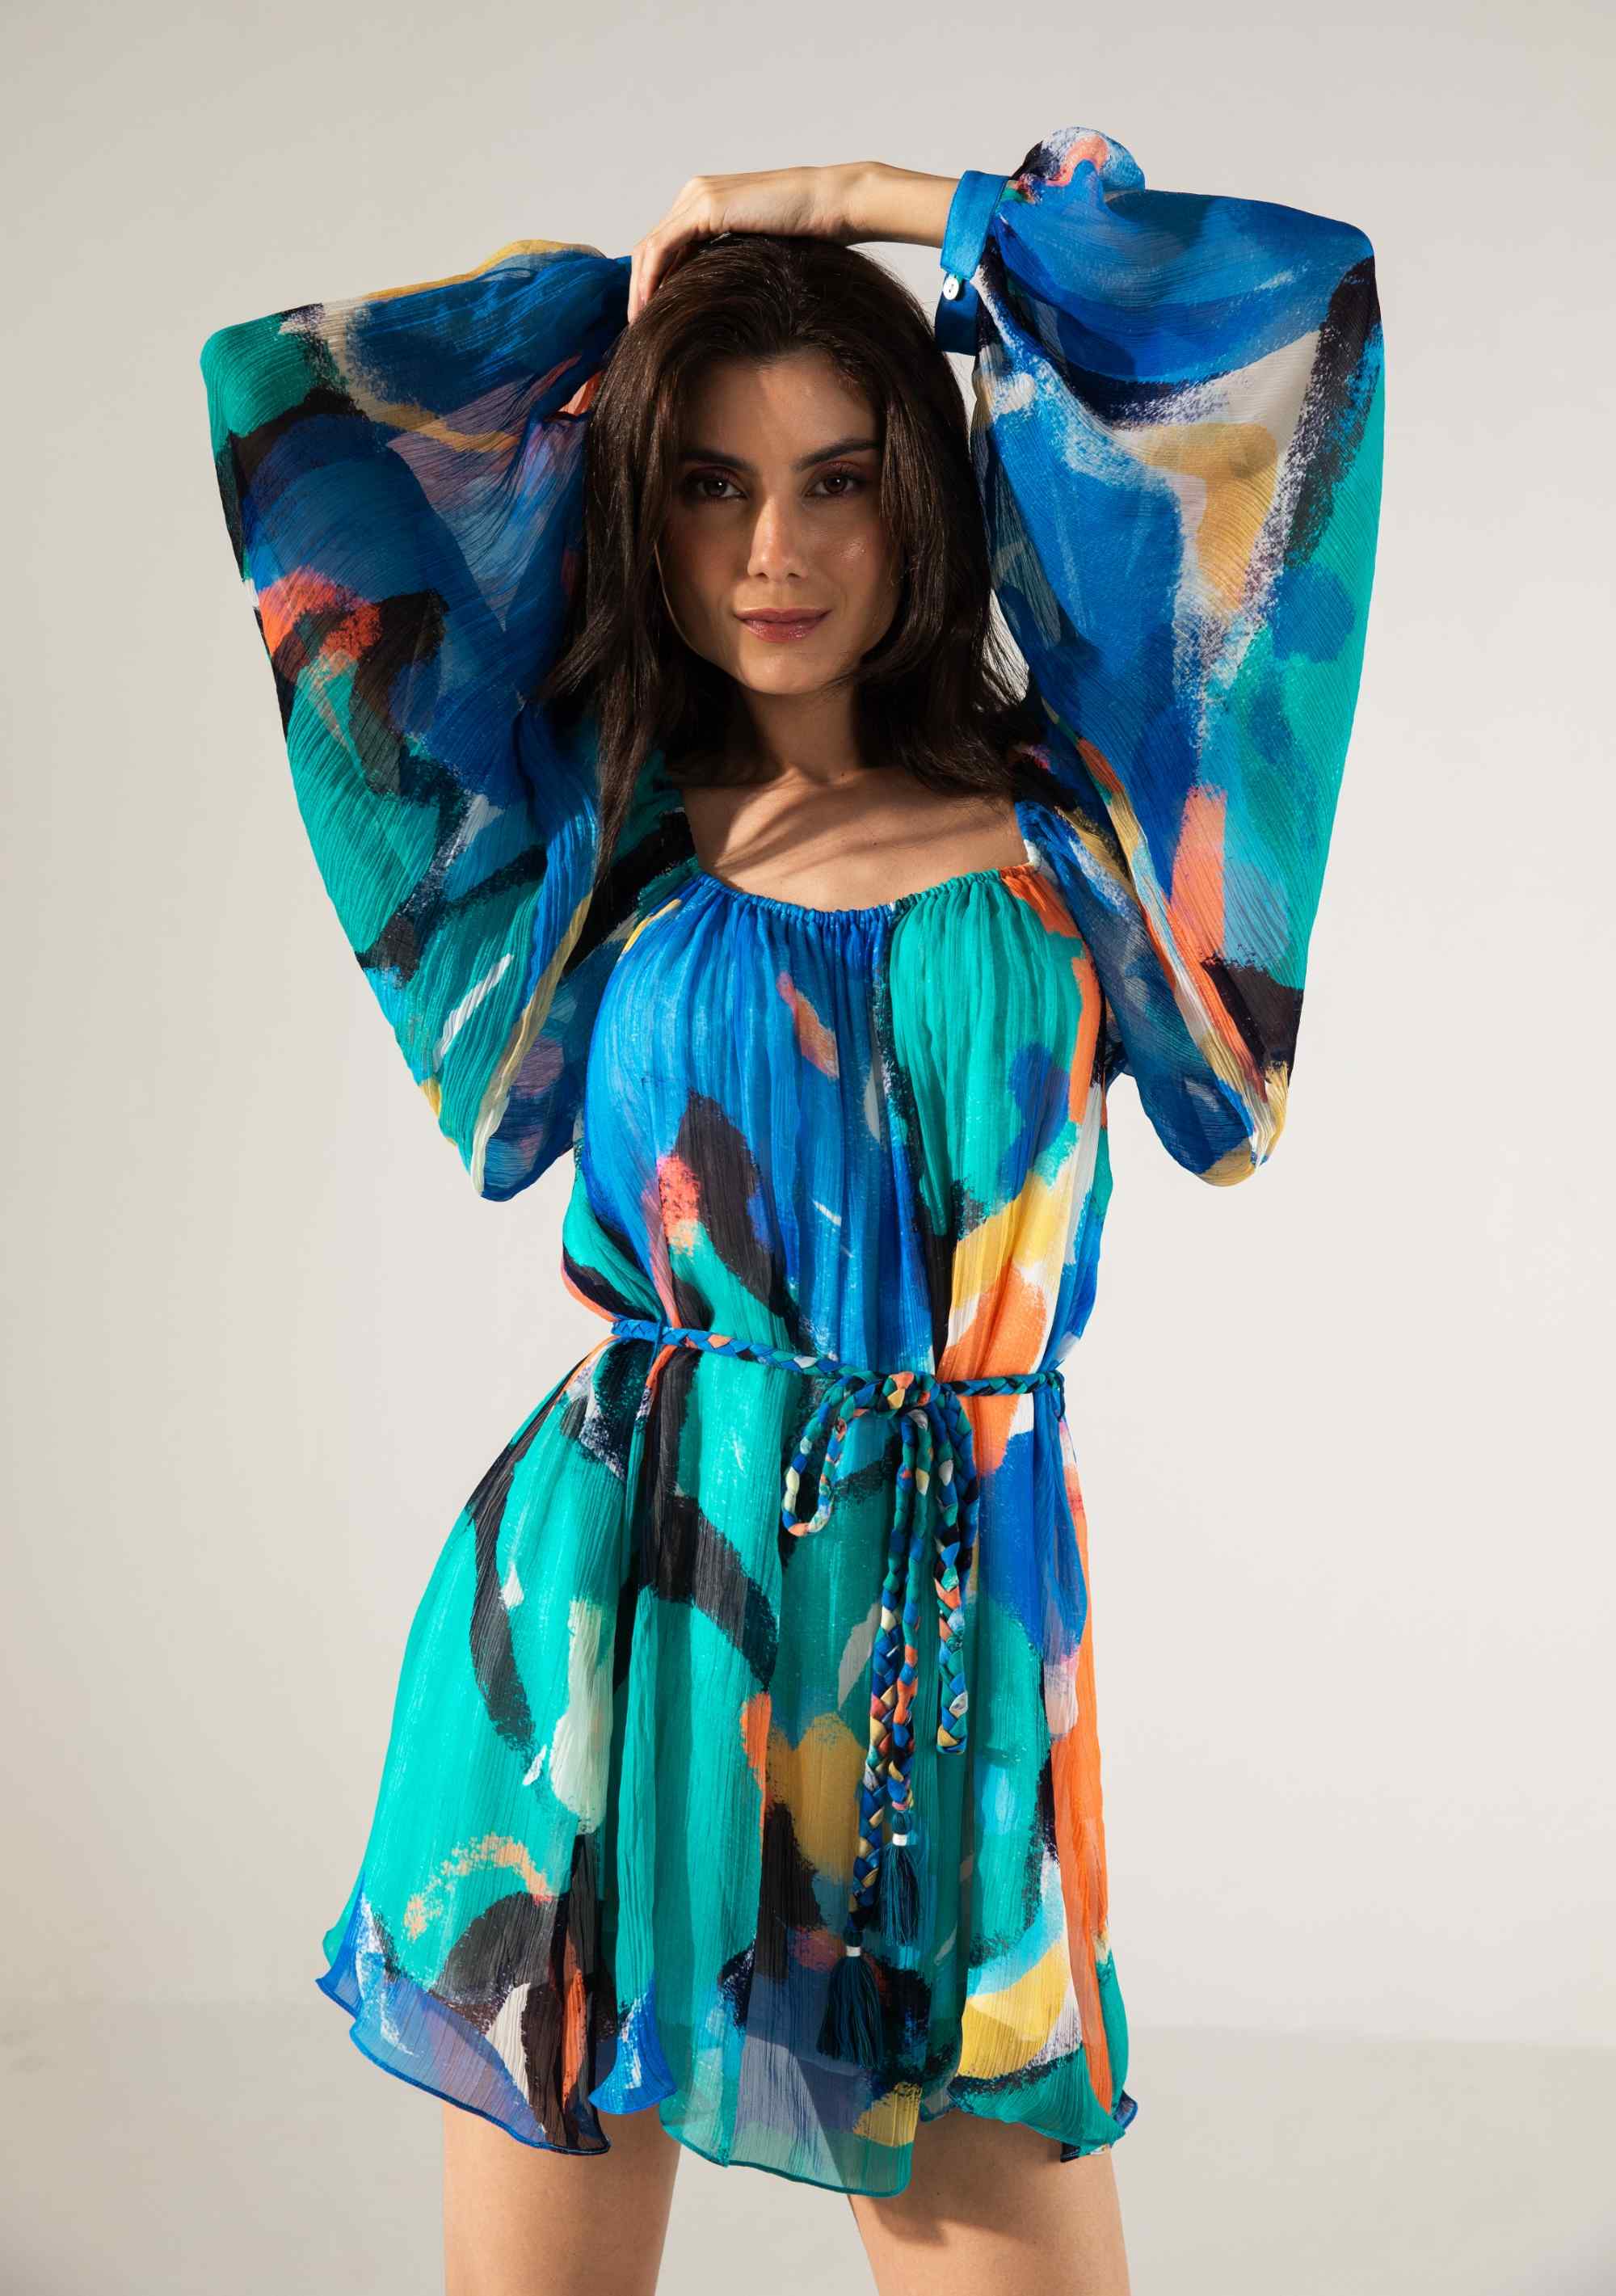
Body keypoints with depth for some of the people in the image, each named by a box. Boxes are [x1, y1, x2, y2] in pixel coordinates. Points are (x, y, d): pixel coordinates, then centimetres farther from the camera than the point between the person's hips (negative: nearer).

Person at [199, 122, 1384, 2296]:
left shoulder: (1067, 821, 6)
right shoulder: (584, 834, 7)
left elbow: (1286, 304, 5)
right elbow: (291, 401, 9)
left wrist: (849, 204, 12)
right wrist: (638, 287, 16)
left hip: (960, 1631, 0)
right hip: (610, 1605, 1)